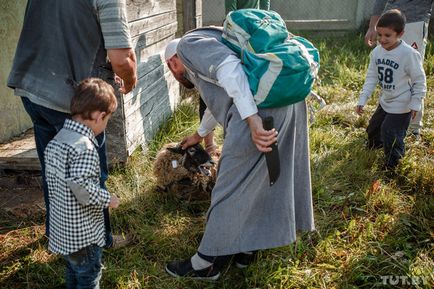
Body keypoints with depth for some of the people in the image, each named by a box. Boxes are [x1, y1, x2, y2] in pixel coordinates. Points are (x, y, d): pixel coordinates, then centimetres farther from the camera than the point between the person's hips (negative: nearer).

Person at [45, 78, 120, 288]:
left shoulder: (56, 140, 3)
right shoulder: (84, 147, -26)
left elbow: (52, 180, 9)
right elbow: (83, 189, -32)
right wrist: (108, 199, -16)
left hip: (62, 228, 8)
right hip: (82, 233, -8)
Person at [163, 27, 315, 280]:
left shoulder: (188, 44, 6)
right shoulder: (204, 53, 35)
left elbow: (228, 66, -16)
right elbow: (217, 102, 50)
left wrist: (251, 119, -24)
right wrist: (199, 134, 65)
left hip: (262, 106, -10)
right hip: (286, 97, 10)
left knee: (232, 189, 1)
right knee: (262, 180, 19)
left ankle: (206, 264, 18)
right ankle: (247, 249, 36)